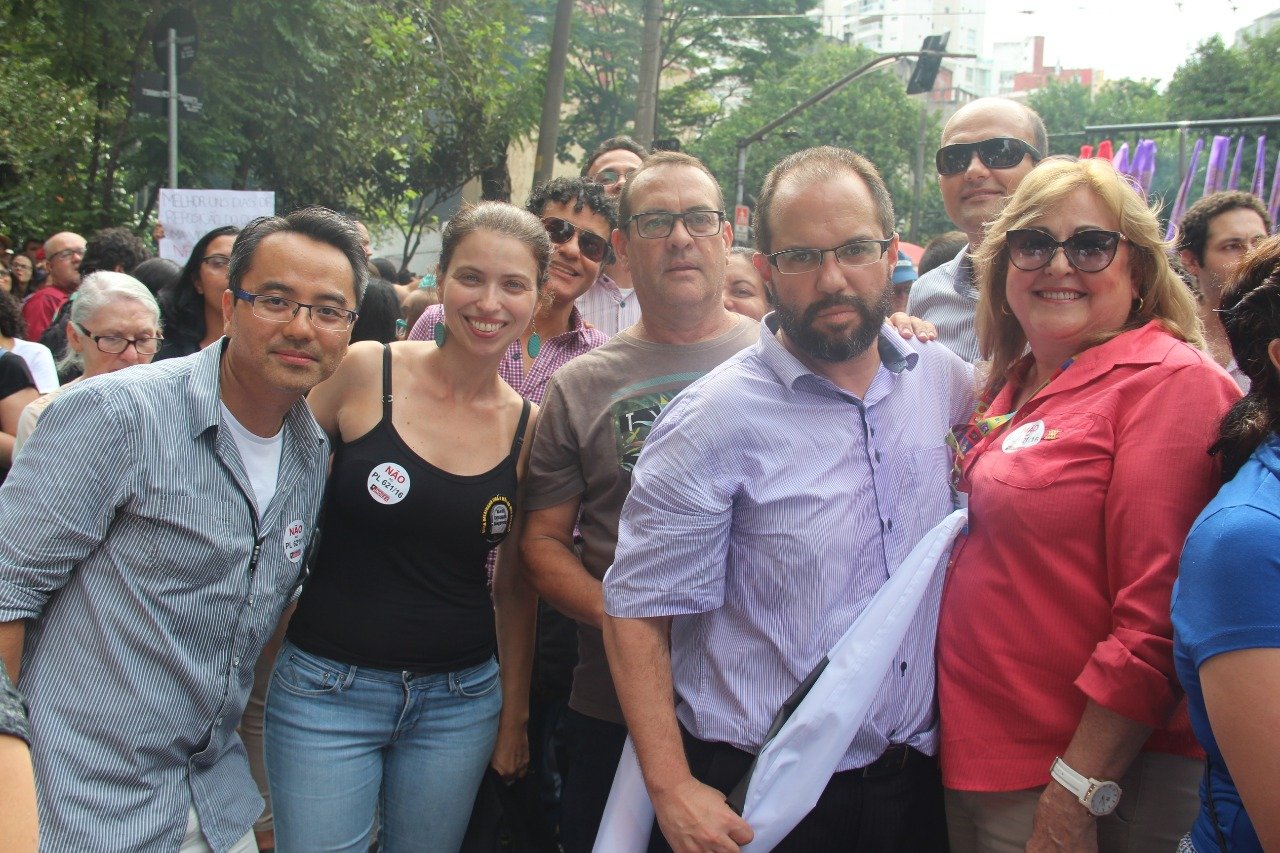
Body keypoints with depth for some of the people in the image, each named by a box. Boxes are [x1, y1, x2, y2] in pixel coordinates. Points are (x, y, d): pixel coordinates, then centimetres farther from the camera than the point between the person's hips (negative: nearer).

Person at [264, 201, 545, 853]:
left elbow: (515, 586, 7)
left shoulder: (529, 427, -1)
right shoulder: (364, 373, -9)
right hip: (327, 688, -2)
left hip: (458, 701, 2)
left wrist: (514, 717, 10)